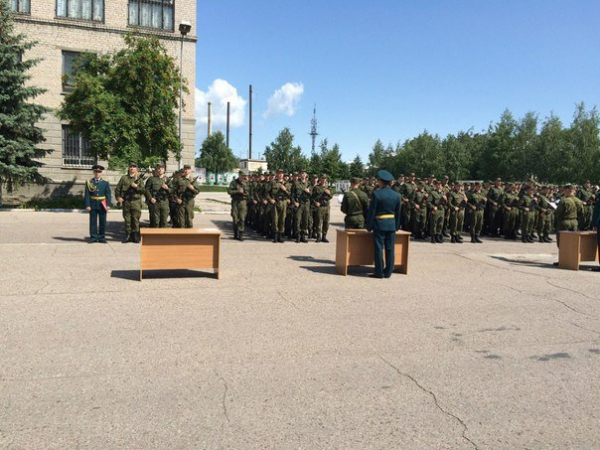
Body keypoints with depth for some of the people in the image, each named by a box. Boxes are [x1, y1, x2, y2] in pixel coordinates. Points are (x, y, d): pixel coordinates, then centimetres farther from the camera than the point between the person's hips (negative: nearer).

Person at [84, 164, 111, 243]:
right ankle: (93, 237, 11)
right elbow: (87, 195, 0)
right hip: (93, 205, 0)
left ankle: (102, 238, 12)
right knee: (93, 222, 3)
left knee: (102, 222, 4)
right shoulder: (89, 182, 4)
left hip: (102, 205, 0)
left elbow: (108, 195, 2)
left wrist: (108, 205, -8)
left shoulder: (105, 183, 6)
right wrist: (87, 205, -8)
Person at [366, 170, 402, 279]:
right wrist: (397, 226, 18)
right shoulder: (396, 195, 5)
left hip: (379, 224, -5)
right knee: (390, 249, 8)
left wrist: (369, 226, -2)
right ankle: (388, 272, 15)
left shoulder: (376, 194, -10)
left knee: (378, 248, 1)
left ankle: (379, 272, 3)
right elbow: (398, 213, 10)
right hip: (392, 224, 5)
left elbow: (371, 211, -9)